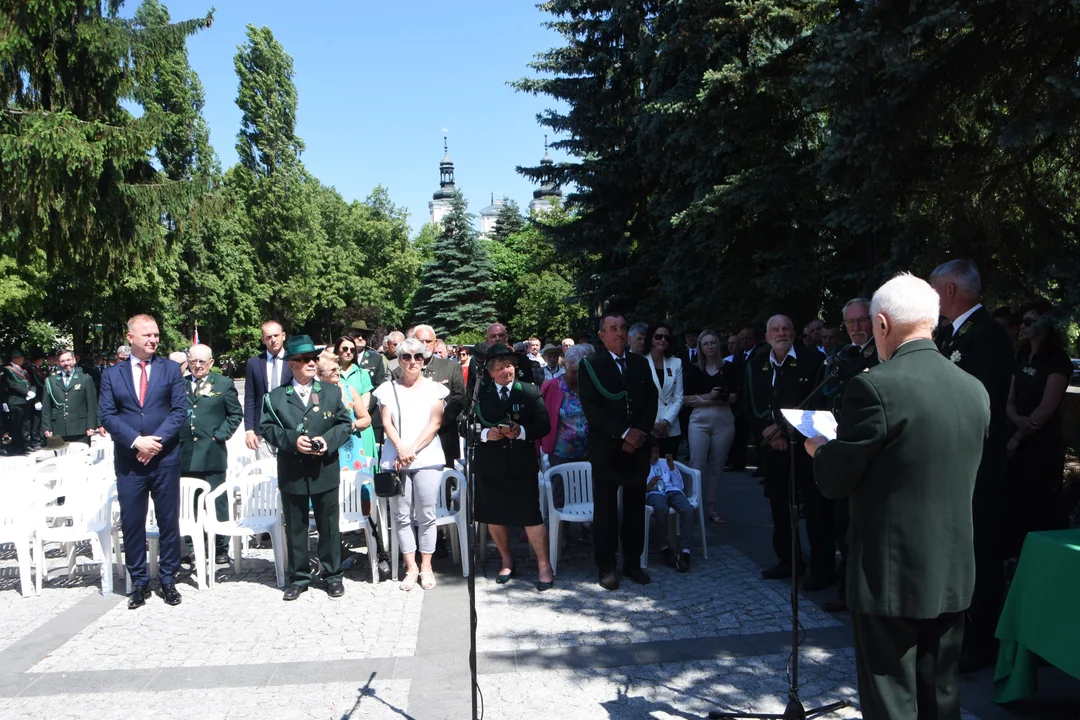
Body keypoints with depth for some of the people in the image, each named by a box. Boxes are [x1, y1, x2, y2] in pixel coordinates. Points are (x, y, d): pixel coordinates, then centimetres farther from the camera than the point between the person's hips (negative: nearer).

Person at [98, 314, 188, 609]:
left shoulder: (171, 369, 4)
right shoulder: (112, 374, 6)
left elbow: (179, 410, -3)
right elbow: (107, 415, -1)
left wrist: (156, 441, -15)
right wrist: (136, 441, -15)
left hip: (165, 458, -1)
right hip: (129, 461, 1)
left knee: (169, 520, 6)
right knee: (131, 522, 6)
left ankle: (168, 579, 19)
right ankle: (139, 582, 19)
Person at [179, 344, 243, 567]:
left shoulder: (224, 384, 3)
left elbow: (236, 414, 4)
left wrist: (221, 435, -6)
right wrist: (176, 436, -1)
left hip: (212, 454, -2)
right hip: (185, 454, 2)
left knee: (217, 502, 4)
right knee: (191, 503, 10)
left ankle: (221, 548, 12)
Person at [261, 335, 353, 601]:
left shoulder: (332, 391, 5)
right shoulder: (276, 396, 3)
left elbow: (345, 424, 3)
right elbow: (268, 429, -2)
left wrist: (328, 440, -15)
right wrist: (292, 440, -18)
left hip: (325, 471, 0)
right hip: (291, 473, 0)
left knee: (329, 526, 9)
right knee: (295, 527, 9)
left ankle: (333, 575, 22)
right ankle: (298, 577, 22)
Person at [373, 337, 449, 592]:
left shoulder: (434, 388, 7)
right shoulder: (388, 388, 10)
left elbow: (435, 423, -1)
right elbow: (387, 423, 1)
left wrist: (413, 450, -11)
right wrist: (401, 448, -16)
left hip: (427, 458, -1)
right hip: (395, 460, 1)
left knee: (426, 515, 1)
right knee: (401, 515, 4)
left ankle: (426, 567, 13)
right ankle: (411, 567, 14)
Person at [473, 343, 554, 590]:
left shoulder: (530, 392, 1)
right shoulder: (480, 395, 4)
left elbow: (543, 426, -2)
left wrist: (521, 432, -18)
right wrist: (486, 433, -15)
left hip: (522, 465, -2)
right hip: (489, 466, 3)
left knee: (531, 515, -5)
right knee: (494, 516, 11)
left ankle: (544, 566, 9)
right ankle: (507, 562, 30)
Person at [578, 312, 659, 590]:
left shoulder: (641, 364, 13)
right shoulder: (591, 367, -1)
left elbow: (651, 401, 8)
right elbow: (591, 408, -10)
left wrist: (640, 432, -8)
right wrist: (624, 432, -15)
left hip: (637, 447, 4)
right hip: (606, 449, -3)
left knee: (635, 507, 7)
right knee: (606, 508, 2)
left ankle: (633, 562, 19)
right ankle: (606, 566, 11)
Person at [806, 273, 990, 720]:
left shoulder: (875, 387, -20)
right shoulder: (974, 390, 2)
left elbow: (835, 481, -13)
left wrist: (819, 449, 9)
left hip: (891, 577, -7)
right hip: (953, 577, 7)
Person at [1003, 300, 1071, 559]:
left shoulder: (1058, 361, -9)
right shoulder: (1022, 357, 11)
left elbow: (1047, 407, -15)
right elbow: (1010, 399, 8)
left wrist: (1018, 436, -12)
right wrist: (1017, 420, -13)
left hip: (1044, 445, -6)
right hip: (1018, 442, 6)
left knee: (1040, 506, 2)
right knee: (1014, 502, 9)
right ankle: (1015, 556, 20)